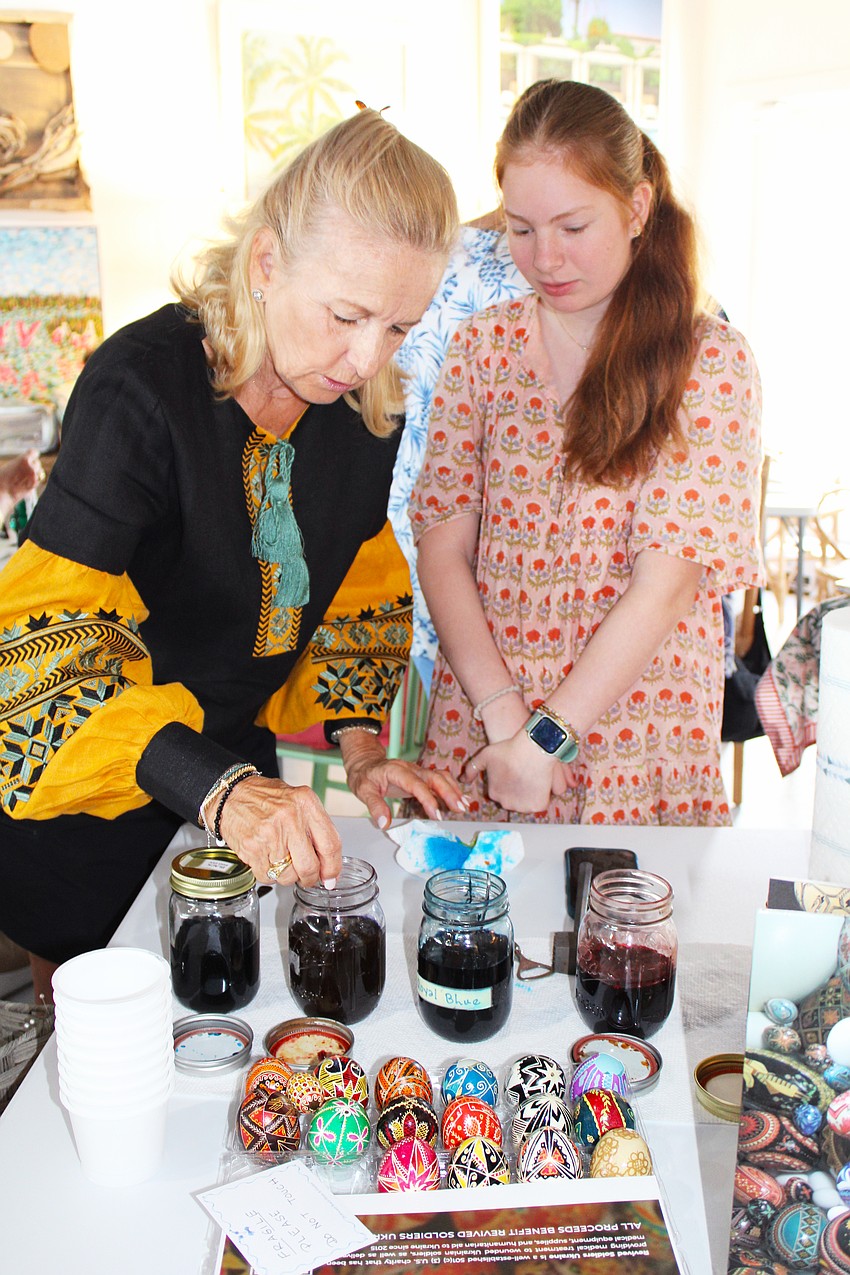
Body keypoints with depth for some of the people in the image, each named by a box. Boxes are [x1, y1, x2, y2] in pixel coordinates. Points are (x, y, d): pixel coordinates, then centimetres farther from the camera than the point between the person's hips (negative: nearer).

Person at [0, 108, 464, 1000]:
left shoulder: (367, 405, -7)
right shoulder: (140, 386, -26)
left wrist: (359, 745, -7)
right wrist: (216, 789, -46)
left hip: (238, 775, 5)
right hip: (86, 810, -5)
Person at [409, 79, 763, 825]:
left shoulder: (712, 362, -4)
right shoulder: (484, 344, 5)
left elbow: (668, 581, -12)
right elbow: (443, 542, -1)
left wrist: (546, 737, -16)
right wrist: (503, 710, -12)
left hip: (637, 756, -2)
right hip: (478, 727, 3)